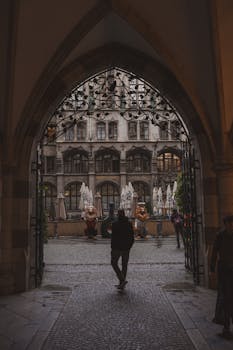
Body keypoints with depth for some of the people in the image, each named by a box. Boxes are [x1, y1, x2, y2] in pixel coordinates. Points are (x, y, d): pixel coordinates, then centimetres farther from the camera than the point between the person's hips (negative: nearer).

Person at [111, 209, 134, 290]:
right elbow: (132, 237, 4)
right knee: (124, 265, 13)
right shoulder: (129, 224, 2)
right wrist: (129, 247, 14)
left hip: (117, 248, -4)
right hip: (126, 248, 4)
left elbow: (113, 237, -14)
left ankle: (122, 280, -5)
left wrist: (112, 248, -4)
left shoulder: (115, 224, -11)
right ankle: (121, 284, 18)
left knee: (114, 263, 11)